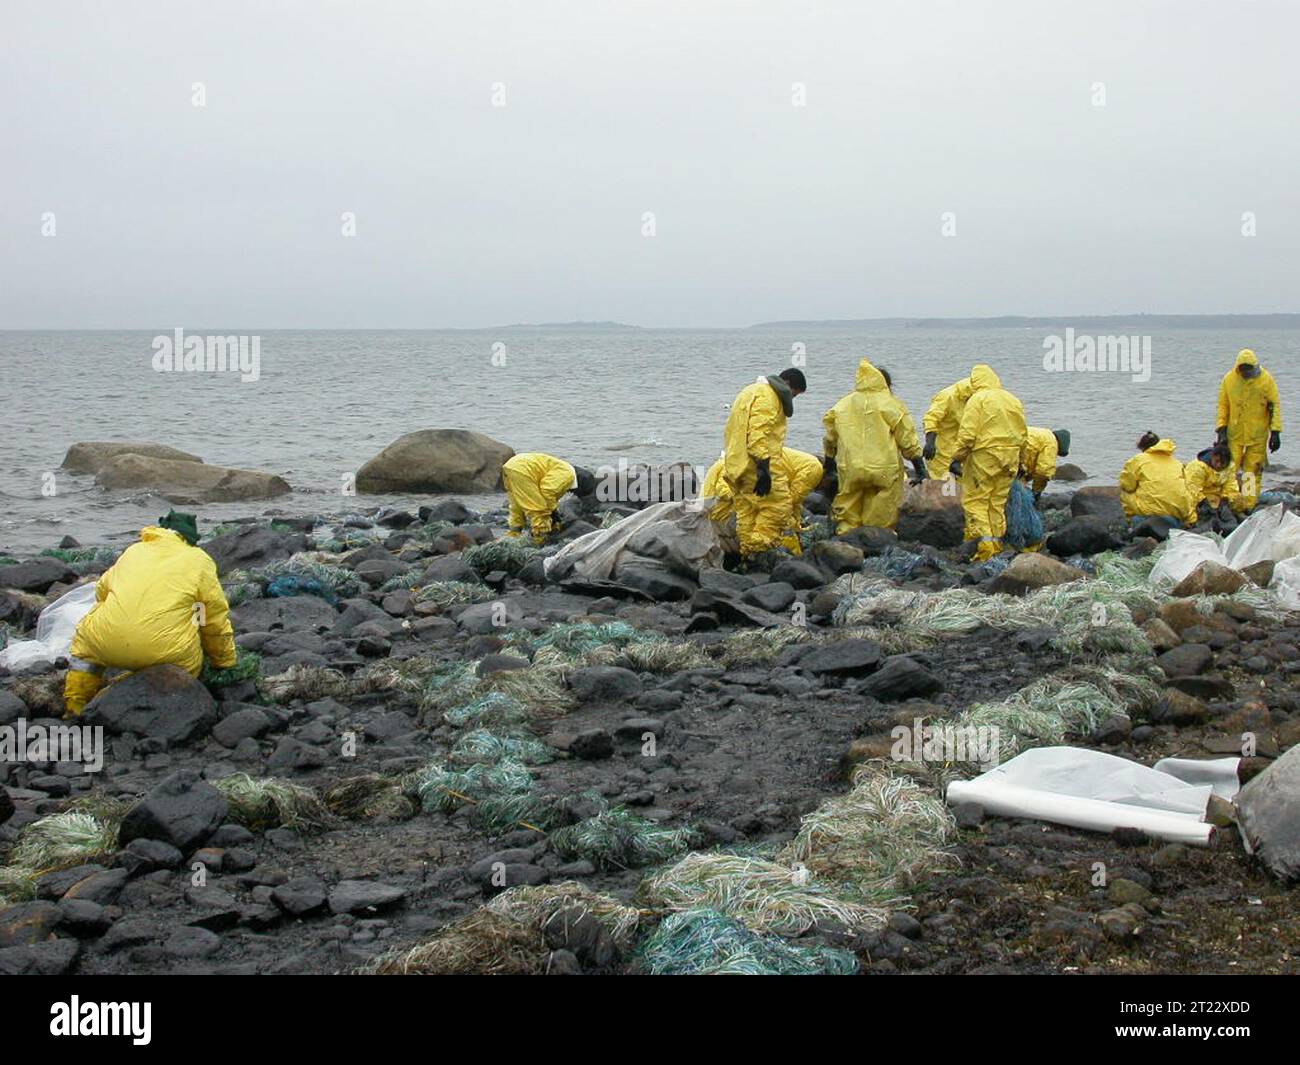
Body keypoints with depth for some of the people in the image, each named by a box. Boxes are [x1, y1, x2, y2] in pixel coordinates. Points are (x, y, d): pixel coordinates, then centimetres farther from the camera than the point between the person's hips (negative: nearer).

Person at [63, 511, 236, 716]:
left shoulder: (133, 551, 23)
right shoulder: (199, 561, 11)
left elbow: (102, 591, 36)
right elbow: (216, 621, 14)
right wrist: (224, 661, 29)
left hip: (107, 644, 3)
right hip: (164, 650, -3)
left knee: (86, 635, 33)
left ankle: (75, 704, 21)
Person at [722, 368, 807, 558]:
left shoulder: (750, 392, 25)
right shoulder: (767, 396, -9)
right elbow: (759, 433, -21)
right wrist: (764, 467, -25)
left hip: (735, 465, 10)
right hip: (755, 463, -10)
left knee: (746, 511, 11)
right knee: (778, 503, -9)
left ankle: (747, 556, 13)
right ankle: (759, 549, -14)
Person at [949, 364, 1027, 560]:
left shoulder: (977, 399, -7)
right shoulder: (1014, 401, 14)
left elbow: (967, 434, -14)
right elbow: (1022, 433, 18)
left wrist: (957, 458, -7)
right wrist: (1019, 462, 26)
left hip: (985, 456, -7)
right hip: (1010, 460, 7)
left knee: (974, 501, -2)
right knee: (998, 503, 14)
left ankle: (984, 543, -13)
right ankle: (996, 541, 17)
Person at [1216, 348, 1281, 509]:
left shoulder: (1266, 380, -6)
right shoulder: (1229, 379, -2)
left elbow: (1275, 406, -1)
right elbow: (1223, 406, 4)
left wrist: (1275, 432, -5)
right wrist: (1221, 430, -2)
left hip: (1257, 435, -1)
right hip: (1234, 433, 1)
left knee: (1253, 470, 1)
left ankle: (1249, 506, 6)